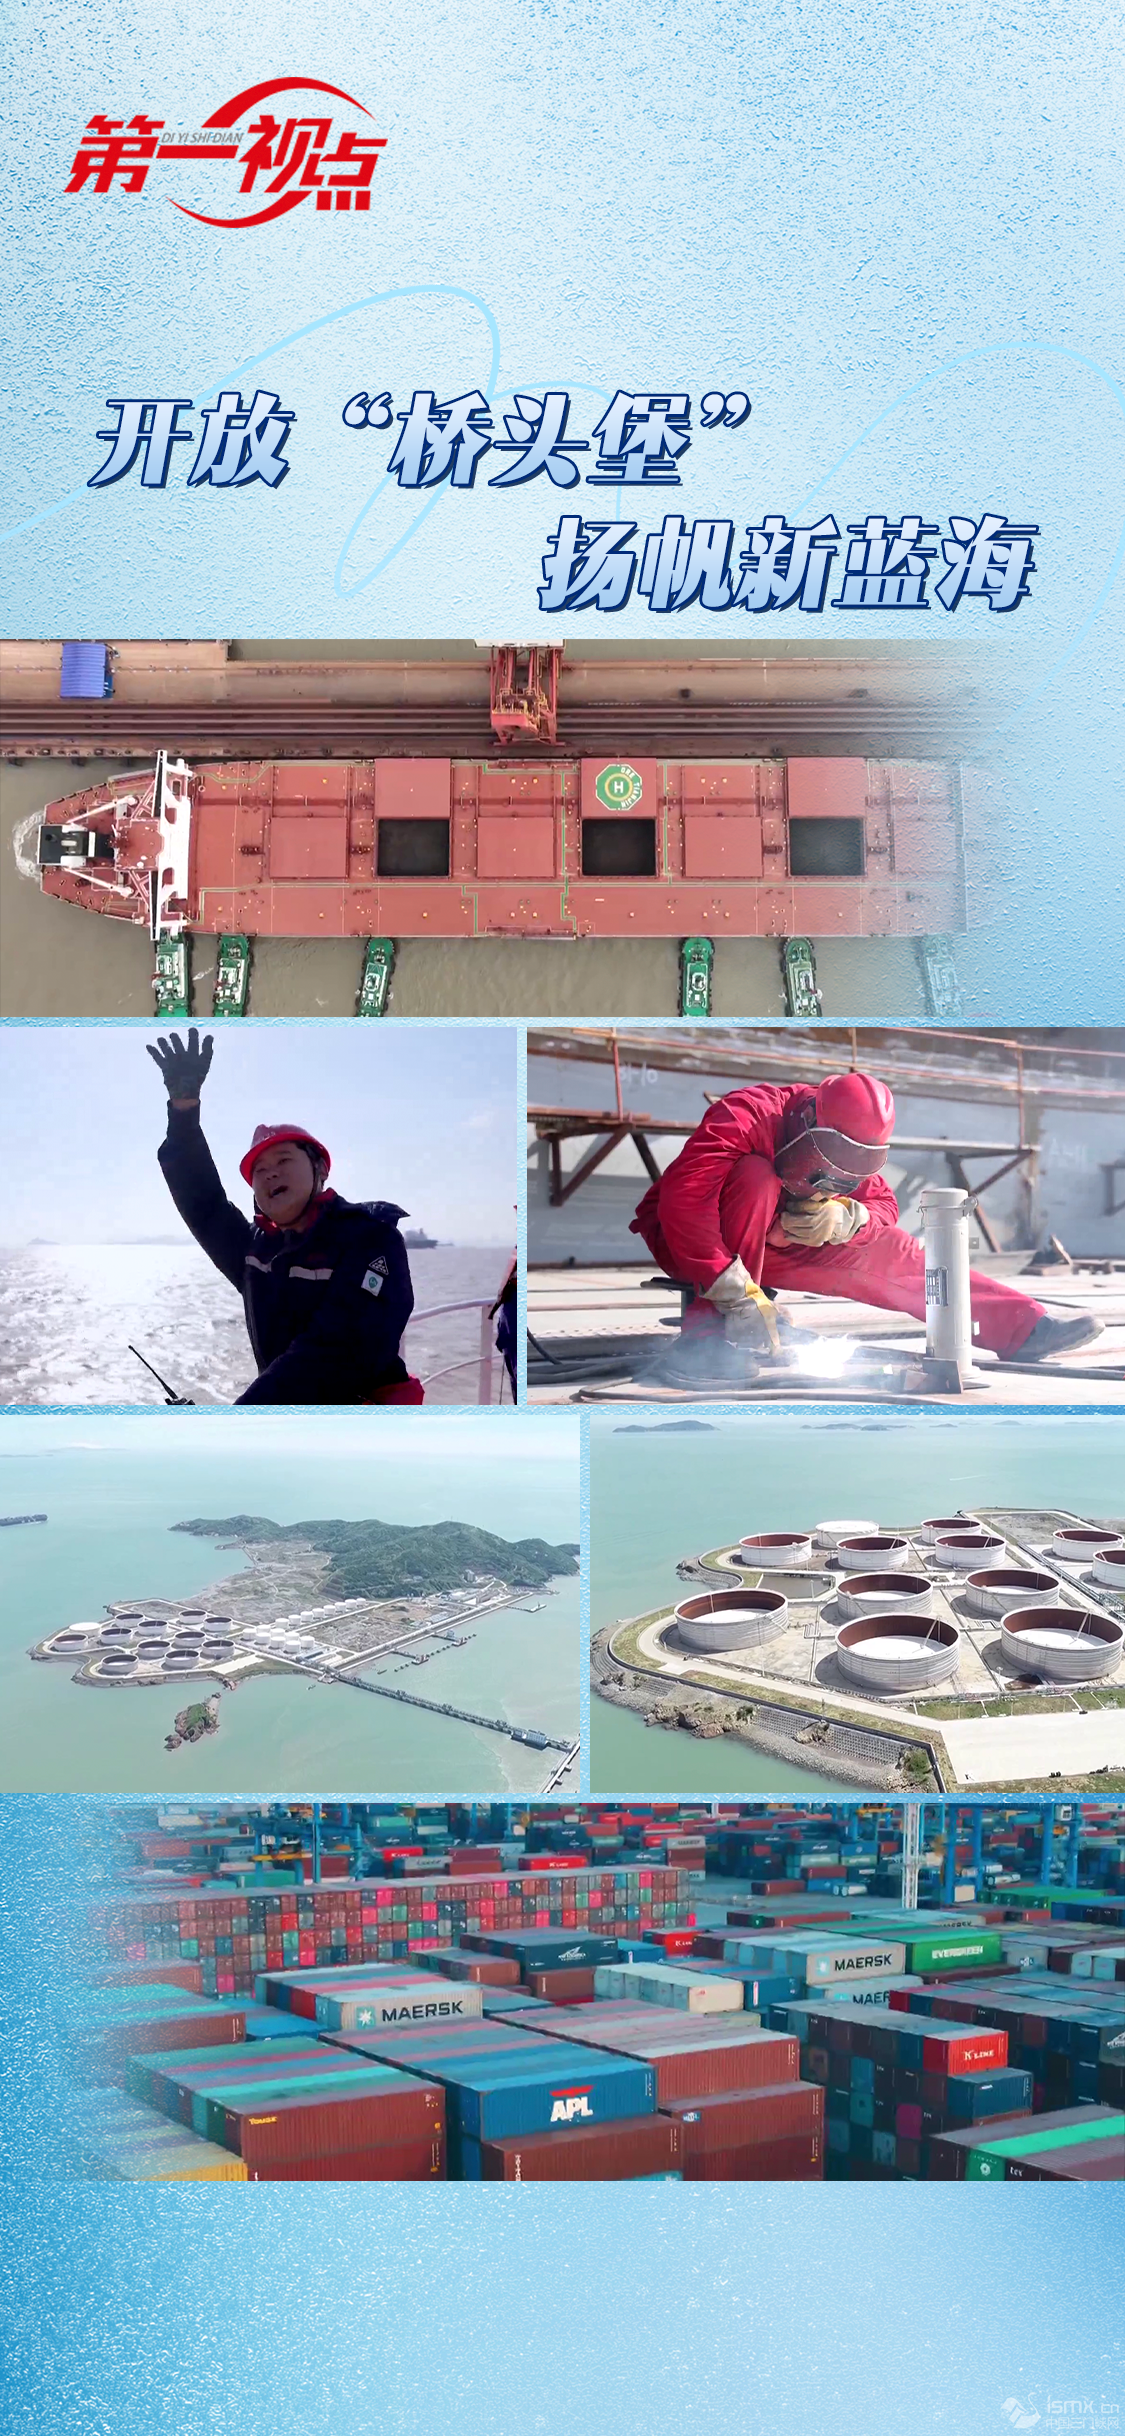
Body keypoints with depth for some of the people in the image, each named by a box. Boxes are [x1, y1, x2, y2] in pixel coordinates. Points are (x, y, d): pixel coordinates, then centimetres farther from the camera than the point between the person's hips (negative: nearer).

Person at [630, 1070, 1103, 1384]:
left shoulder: (841, 1149, -5)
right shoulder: (746, 1116, -30)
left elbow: (884, 1206, -1)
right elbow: (683, 1198, -41)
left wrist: (843, 1217, -26)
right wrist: (737, 1295, -44)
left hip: (768, 1247, 6)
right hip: (681, 1243, -6)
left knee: (884, 1251, -8)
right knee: (756, 1177, -35)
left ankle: (1022, 1327, -6)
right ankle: (708, 1335, -37)